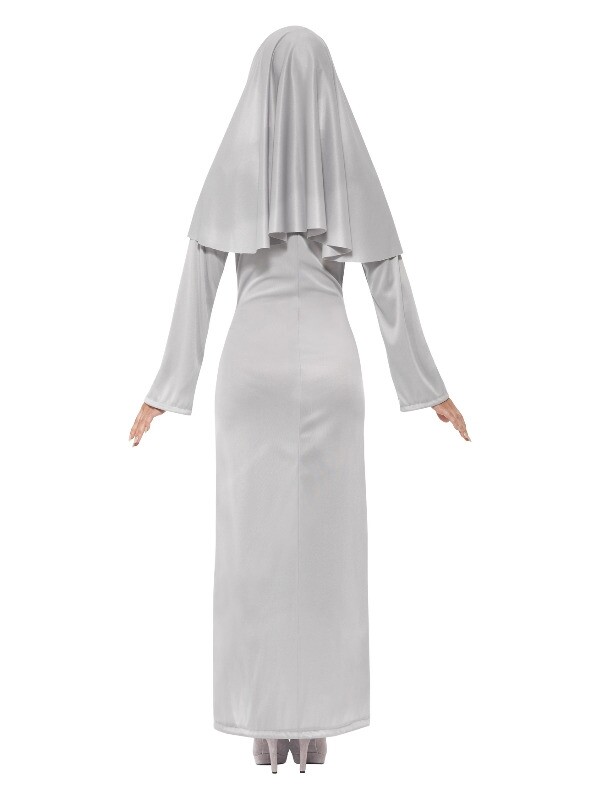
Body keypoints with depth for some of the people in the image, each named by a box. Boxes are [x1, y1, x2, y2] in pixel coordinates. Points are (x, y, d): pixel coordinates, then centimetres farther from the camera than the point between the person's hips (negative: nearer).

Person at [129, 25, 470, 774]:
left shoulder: (230, 167, 0)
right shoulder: (354, 166, 2)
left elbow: (195, 285, -2)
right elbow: (392, 286, 1)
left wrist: (166, 391, 4)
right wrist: (431, 388, 7)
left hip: (252, 363, 0)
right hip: (328, 364, 1)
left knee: (255, 548, 5)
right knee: (326, 547, 6)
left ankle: (267, 726, 9)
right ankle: (314, 726, 10)